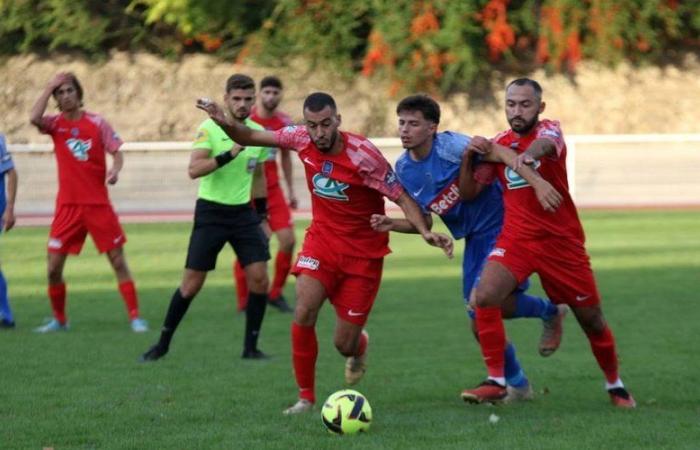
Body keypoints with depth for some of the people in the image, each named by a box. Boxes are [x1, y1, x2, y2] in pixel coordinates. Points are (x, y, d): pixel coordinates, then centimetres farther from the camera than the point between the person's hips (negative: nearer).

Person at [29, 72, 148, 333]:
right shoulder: (55, 124, 3)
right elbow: (34, 118, -18)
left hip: (98, 204, -1)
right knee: (54, 268, -1)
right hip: (68, 205, 1)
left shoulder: (97, 123, 2)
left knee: (118, 261, -3)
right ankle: (59, 319, 17)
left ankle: (135, 316, 1)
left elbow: (116, 153, 2)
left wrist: (115, 170, -19)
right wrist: (50, 87, -13)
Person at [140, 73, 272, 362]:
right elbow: (194, 169, -23)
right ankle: (163, 344, 12)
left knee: (259, 277, -9)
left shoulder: (258, 132, 7)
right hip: (211, 211, -4)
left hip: (243, 212, 4)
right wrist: (229, 154, -31)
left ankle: (251, 347, 3)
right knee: (192, 283, -3)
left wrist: (261, 212, 19)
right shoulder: (210, 129, -10)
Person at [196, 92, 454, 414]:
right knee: (303, 314, -21)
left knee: (345, 345, 1)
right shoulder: (301, 139, -10)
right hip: (322, 240, 3)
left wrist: (425, 232, -34)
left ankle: (360, 346, 41)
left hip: (363, 254, -3)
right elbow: (251, 138, 3)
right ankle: (305, 397, -5)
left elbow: (402, 198, -18)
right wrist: (225, 123, -17)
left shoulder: (363, 155, -23)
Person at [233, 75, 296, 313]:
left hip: (272, 189, 4)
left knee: (288, 240, -5)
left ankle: (276, 294, 11)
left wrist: (291, 190, 17)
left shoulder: (284, 123, 4)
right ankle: (244, 302, 5)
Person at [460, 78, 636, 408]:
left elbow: (544, 144, -33)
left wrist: (528, 154, -58)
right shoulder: (499, 144, 6)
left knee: (591, 318, 6)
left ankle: (615, 386, 30)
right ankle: (496, 382, -13)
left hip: (561, 241, -3)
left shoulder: (549, 130, -7)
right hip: (515, 239, 3)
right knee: (484, 296, -23)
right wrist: (472, 154, -11)